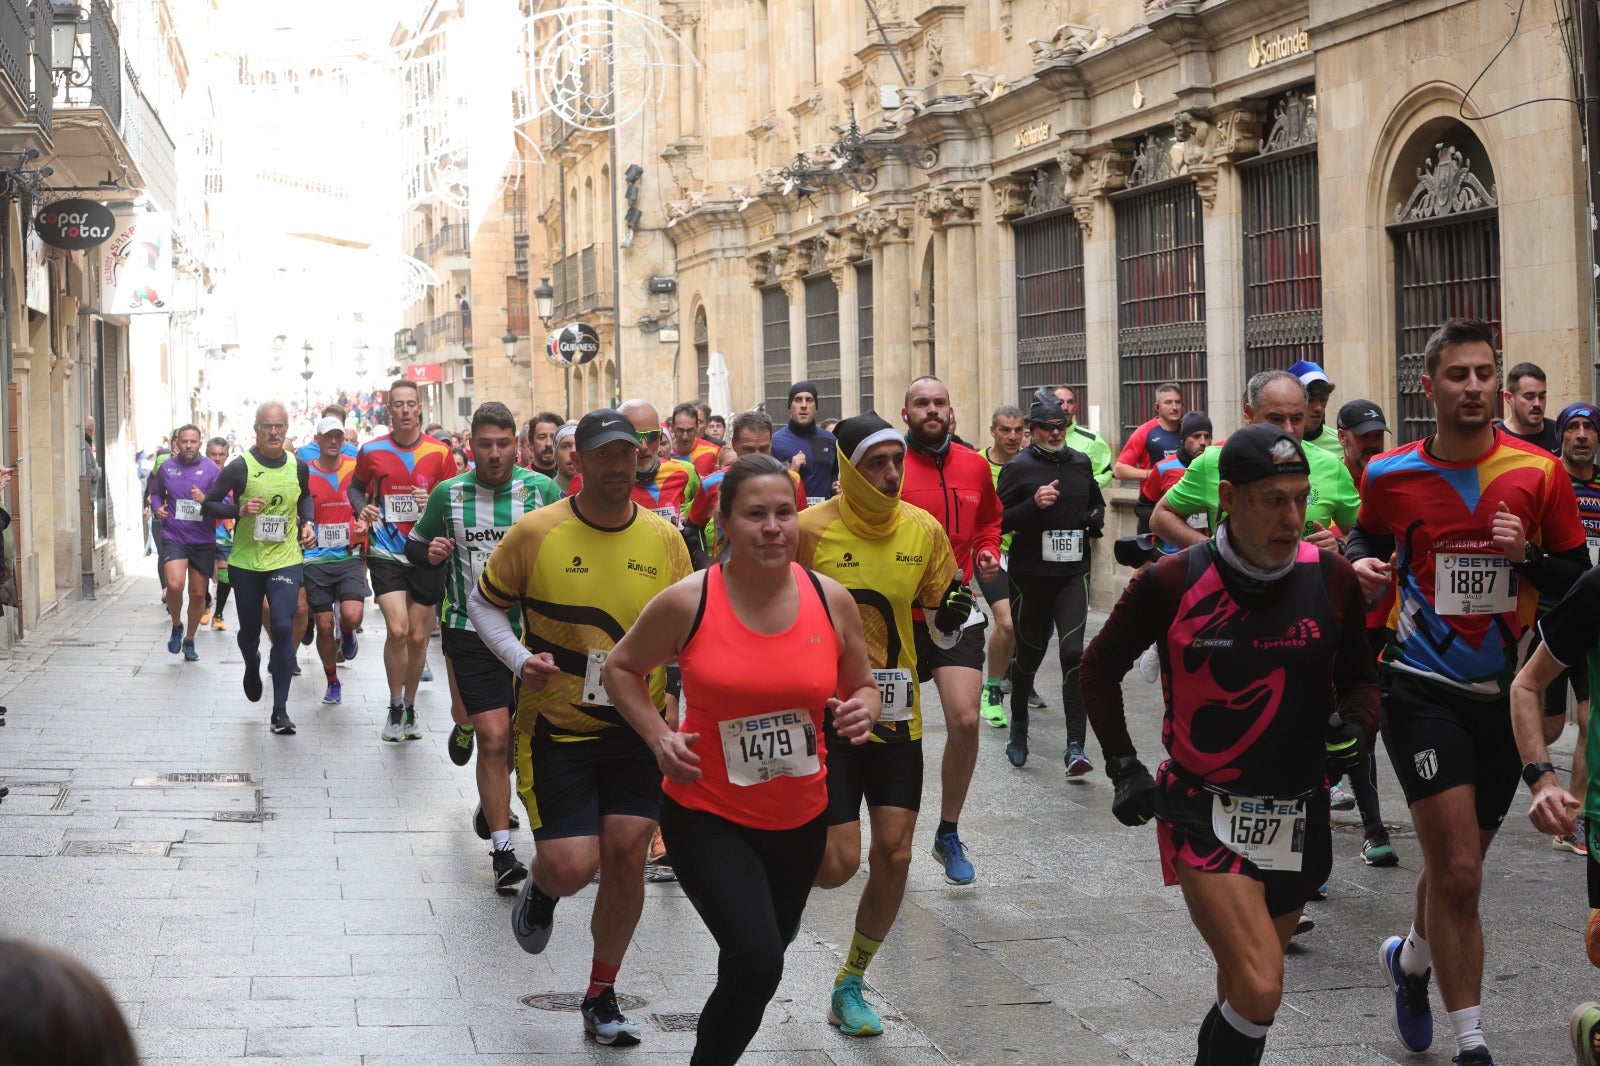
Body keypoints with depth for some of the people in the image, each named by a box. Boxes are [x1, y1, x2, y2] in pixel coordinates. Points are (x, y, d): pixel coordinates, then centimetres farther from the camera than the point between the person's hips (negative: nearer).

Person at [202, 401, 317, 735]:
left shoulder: (298, 468, 1)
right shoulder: (240, 467, -9)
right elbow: (207, 505, -6)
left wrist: (308, 523, 6)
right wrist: (239, 510, -22)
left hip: (286, 561, 0)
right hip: (245, 562, 0)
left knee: (283, 627, -14)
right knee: (249, 630, 14)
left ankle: (280, 710, -9)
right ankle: (252, 666, 52)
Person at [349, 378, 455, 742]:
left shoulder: (439, 453, -2)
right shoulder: (372, 451, -1)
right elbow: (356, 487, 16)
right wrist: (362, 509, -5)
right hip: (385, 553, -1)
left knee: (418, 637, 8)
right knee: (397, 630, -15)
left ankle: (410, 707, 27)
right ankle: (395, 708, 3)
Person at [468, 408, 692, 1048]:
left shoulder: (664, 539, -1)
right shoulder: (536, 532, -10)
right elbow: (484, 603, 3)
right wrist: (519, 660, -14)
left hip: (639, 728, 3)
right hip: (557, 727, -2)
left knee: (626, 853, -2)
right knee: (572, 865, -11)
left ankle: (602, 999, 18)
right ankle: (541, 890, 30)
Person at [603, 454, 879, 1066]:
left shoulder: (831, 600, -6)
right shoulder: (687, 603, -14)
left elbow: (860, 687, 9)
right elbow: (621, 669, 2)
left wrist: (862, 710, -14)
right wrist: (659, 737, -12)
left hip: (800, 819, 4)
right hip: (708, 814, -4)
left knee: (759, 959, 21)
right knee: (758, 963, -22)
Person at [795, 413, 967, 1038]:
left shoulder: (924, 531, 0)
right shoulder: (811, 530, -12)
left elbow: (942, 631, 9)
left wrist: (953, 616, -13)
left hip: (896, 718, 4)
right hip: (828, 716, -4)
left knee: (894, 854, 0)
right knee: (838, 862, -8)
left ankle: (850, 984, 20)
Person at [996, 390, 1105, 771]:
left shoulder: (1080, 463, 9)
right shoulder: (1019, 467, -4)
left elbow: (1096, 501, 26)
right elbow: (999, 521, -8)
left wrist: (1096, 518, 3)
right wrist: (1034, 503, -23)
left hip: (1072, 573, 2)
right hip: (1030, 575, -2)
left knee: (1073, 653, -13)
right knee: (1029, 653, 11)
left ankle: (1075, 746, -15)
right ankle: (1018, 725, 36)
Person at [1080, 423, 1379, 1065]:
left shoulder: (1331, 579, -3)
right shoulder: (1172, 583, -11)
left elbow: (1359, 679, 12)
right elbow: (1100, 666, 6)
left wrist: (1354, 724, -10)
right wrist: (1123, 767, 1)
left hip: (1299, 820, 4)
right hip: (1204, 814, -4)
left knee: (1243, 994, 16)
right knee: (1259, 990, -19)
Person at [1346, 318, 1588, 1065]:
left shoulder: (1540, 474, -4)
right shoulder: (1389, 476, -3)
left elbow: (1579, 581, 1)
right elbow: (1369, 535, 17)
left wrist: (1526, 555, -18)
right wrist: (1361, 562, -5)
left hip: (1504, 692, 2)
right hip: (1422, 691, -2)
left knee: (1456, 867, 17)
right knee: (1459, 873, -12)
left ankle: (1409, 961, 48)